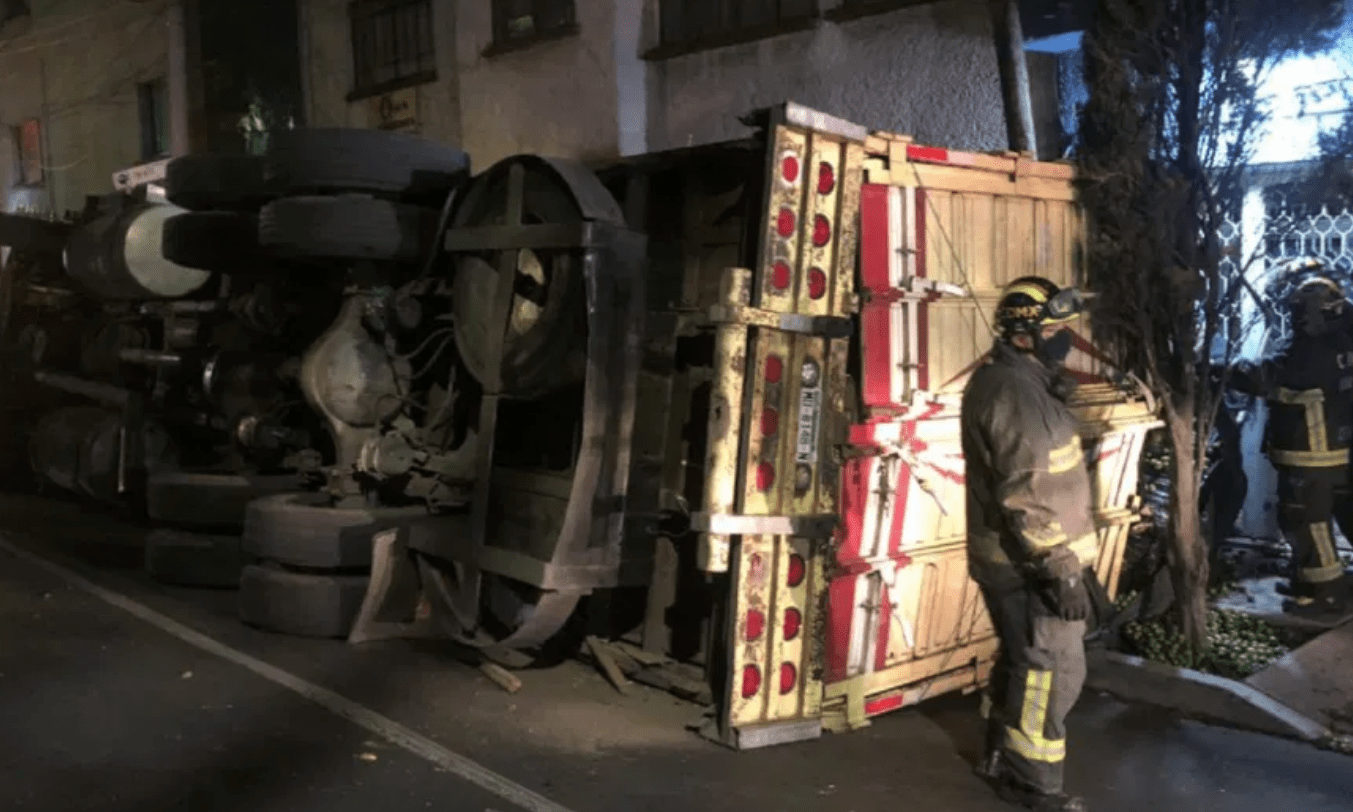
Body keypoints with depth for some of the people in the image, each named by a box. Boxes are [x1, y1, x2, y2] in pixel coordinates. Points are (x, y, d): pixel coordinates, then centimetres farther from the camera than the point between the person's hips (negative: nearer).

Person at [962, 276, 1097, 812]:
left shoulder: (1017, 381, 12)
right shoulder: (1015, 391, -22)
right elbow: (1027, 496, -26)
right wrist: (1061, 570, -24)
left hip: (1017, 557, 11)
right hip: (1030, 562, -11)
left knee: (1022, 658, 21)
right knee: (1052, 668, 0)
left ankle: (1003, 757, 36)